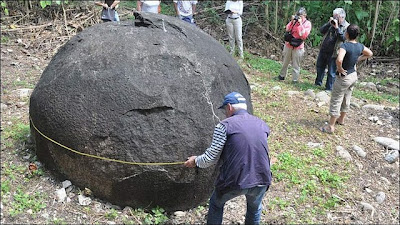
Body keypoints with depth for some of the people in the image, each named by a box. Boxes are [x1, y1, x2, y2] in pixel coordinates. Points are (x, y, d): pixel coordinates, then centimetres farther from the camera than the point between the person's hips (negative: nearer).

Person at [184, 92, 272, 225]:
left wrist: (196, 161, 14)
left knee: (216, 204, 26)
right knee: (255, 209, 33)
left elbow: (210, 158, -6)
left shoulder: (224, 125, -7)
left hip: (235, 181, -4)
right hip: (261, 179, 4)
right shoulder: (262, 125, 9)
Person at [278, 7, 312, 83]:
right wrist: (292, 21, -15)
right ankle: (282, 76, 33)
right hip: (288, 44, 4)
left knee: (296, 65, 0)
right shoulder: (295, 20, 3)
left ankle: (295, 80, 6)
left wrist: (300, 24, -19)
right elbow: (287, 29, -3)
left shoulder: (307, 23, -5)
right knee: (285, 62, 17)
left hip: (298, 47, -3)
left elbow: (304, 35, -16)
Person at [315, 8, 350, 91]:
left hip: (333, 53, -6)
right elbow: (321, 31, 0)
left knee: (331, 72, 1)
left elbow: (343, 38, -23)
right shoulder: (332, 23, 7)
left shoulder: (347, 27, -9)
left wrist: (337, 28, -27)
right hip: (323, 50, 6)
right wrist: (329, 23, -13)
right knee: (320, 67, 20)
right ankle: (318, 83, 38)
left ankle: (328, 88, 13)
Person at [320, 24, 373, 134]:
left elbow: (339, 60, -41)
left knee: (335, 101, 2)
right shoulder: (360, 46, -2)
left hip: (344, 77, -7)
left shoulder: (345, 45, -24)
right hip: (354, 76, 8)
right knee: (346, 99, 23)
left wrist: (340, 68, -22)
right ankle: (341, 119, 41)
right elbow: (370, 54, 17)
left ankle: (331, 127, 7)